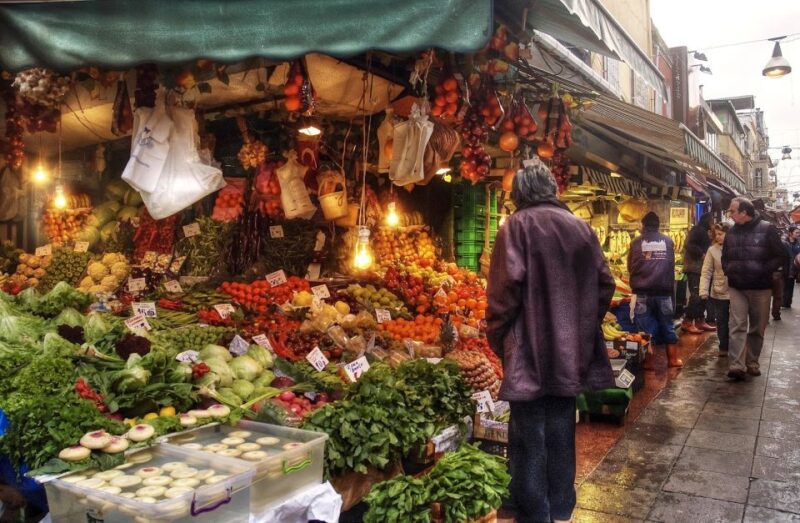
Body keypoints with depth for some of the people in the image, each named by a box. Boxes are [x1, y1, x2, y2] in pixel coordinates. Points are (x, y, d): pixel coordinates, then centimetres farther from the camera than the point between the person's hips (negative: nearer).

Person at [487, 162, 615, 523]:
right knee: (561, 431, 17)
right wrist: (583, 325, 18)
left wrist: (497, 337, -5)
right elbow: (604, 282, 8)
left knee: (530, 437, 3)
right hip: (571, 348, 6)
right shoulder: (580, 227, 8)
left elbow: (506, 286, -16)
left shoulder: (517, 226, -9)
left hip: (530, 348, -5)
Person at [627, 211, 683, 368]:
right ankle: (673, 359, 20)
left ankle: (649, 361, 5)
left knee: (645, 326, 3)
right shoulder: (668, 241, 4)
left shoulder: (636, 242, -1)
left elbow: (630, 267, 8)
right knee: (667, 325, 12)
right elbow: (672, 265, 13)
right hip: (664, 290, 2)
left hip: (643, 291, -2)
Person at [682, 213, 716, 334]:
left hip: (700, 268, 10)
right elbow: (689, 245, -22)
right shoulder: (697, 229, -10)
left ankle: (700, 321, 17)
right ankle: (687, 323, -13)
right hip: (695, 268, -10)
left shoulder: (703, 231, 21)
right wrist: (702, 254, -19)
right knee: (696, 295, -14)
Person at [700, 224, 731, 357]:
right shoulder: (712, 250, -4)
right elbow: (706, 272, -5)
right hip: (718, 293, 1)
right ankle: (723, 347, 25)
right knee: (721, 321, 11)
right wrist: (704, 290, -14)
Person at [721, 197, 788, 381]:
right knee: (737, 326, -7)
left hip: (761, 288, -2)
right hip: (737, 287, 2)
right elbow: (725, 257, 20)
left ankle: (752, 363, 22)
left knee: (757, 328, 9)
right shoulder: (731, 232, 7)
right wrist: (728, 271, 2)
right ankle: (737, 365, -12)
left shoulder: (767, 229, -6)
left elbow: (780, 255, -4)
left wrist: (765, 271, -14)